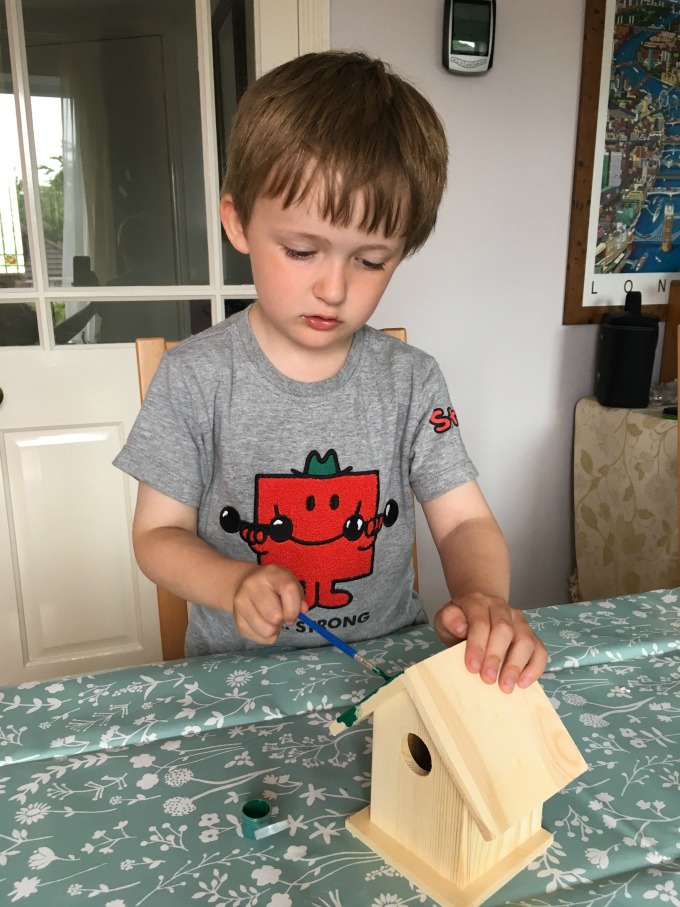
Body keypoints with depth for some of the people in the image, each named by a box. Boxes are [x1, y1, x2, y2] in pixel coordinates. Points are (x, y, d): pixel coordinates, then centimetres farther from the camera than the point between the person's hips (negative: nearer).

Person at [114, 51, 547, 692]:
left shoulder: (411, 380, -4)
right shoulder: (194, 379, -9)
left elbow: (465, 521, -3)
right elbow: (159, 532, -3)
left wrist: (485, 598, -25)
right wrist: (234, 585, -24)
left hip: (387, 658, 4)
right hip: (238, 668, -3)